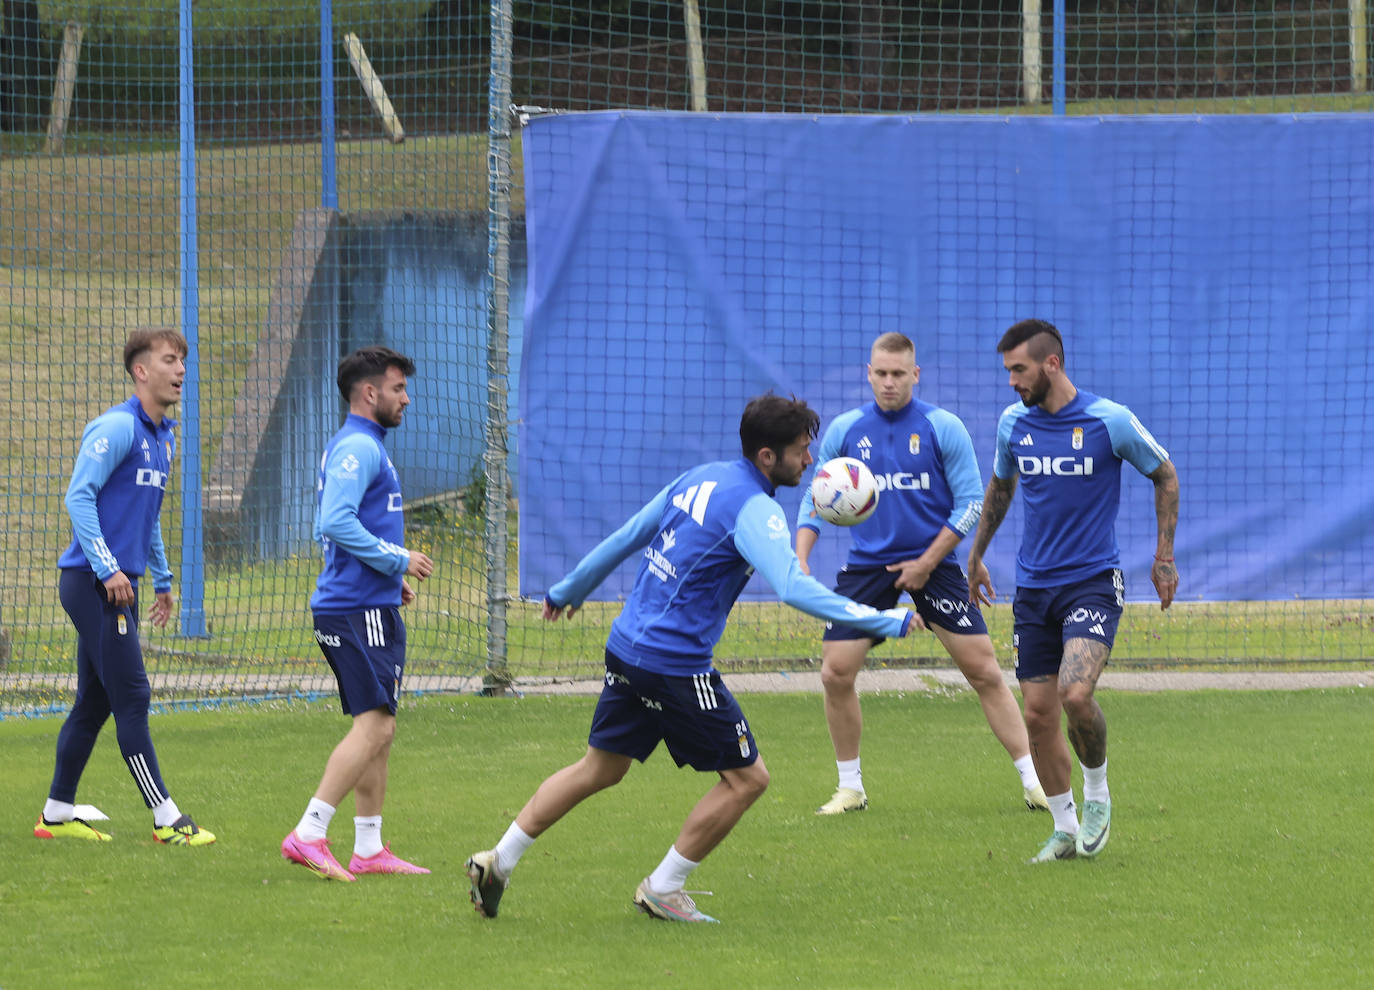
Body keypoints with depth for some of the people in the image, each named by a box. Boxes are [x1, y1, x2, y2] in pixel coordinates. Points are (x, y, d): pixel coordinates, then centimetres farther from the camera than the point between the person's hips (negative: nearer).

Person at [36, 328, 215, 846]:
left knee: (94, 702, 12)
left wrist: (162, 579, 27)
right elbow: (79, 496, -18)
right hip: (92, 583, -9)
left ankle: (57, 814, 18)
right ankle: (166, 819, -8)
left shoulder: (162, 437, 16)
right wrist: (108, 569, -22)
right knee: (132, 697, -8)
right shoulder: (117, 428, -13)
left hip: (119, 583, 9)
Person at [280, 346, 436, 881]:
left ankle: (369, 848, 14)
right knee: (374, 726, -15)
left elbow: (328, 528, 26)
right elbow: (337, 523, -24)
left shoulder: (355, 448, 20)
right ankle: (309, 834, -18)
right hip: (359, 609, -11)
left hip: (370, 606, 11)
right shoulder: (358, 448, -13)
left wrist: (391, 574, 18)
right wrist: (398, 560, -17)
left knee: (378, 728, 12)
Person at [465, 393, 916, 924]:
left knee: (599, 769, 22)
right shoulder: (754, 510, -16)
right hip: (676, 663, -9)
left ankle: (498, 861, 22)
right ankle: (662, 890, 10)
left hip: (626, 646, 9)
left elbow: (627, 536, 18)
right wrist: (884, 621, -26)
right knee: (747, 777, 3)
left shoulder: (703, 477, 10)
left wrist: (568, 591, 31)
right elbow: (794, 587, -29)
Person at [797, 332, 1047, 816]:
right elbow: (816, 499, 9)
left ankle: (1032, 780, 3)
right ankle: (851, 787, 11)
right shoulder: (845, 430, 3)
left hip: (933, 563, -2)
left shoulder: (943, 427, -5)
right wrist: (800, 558, -6)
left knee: (984, 672, -5)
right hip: (866, 565, 2)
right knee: (835, 674, -6)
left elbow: (970, 502, -3)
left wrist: (927, 562, -10)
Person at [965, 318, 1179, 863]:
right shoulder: (1012, 424, 4)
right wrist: (976, 555, 28)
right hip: (1033, 587, 5)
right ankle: (1065, 829, 16)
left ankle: (1097, 793, 3)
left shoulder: (1110, 421, -9)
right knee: (1038, 713, 1)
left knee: (1076, 694, -24)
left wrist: (1165, 556, 5)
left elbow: (1164, 475, 6)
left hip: (1092, 582, -5)